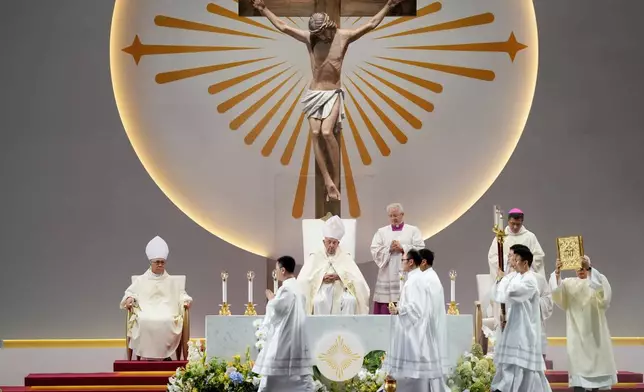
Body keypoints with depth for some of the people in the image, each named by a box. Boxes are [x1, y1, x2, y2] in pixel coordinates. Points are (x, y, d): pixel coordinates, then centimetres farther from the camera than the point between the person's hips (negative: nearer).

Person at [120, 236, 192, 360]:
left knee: (166, 321, -37)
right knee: (145, 321, -37)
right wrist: (129, 299, -6)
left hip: (166, 311, 1)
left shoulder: (171, 282, 24)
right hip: (146, 309, 0)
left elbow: (181, 294, 23)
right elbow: (130, 293, 17)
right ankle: (147, 354, -34)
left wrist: (186, 300, 1)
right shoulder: (141, 280, 21)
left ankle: (161, 354, -31)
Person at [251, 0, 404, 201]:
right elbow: (282, 26, 4)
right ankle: (328, 181, -12)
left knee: (327, 132, -21)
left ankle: (336, 179, -12)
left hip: (333, 94, -3)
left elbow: (370, 24, -3)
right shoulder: (309, 38, 0)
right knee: (315, 134, -12)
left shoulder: (343, 36, -4)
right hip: (314, 93, 3)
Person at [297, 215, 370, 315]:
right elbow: (303, 279, -4)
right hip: (321, 290, -1)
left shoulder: (346, 257, 9)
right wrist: (321, 278, -17)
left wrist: (339, 277, -16)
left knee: (350, 300, -30)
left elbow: (357, 279, -4)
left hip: (340, 290, 1)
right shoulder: (315, 257, 7)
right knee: (319, 301, -34)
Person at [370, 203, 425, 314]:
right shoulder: (381, 232, 14)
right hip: (387, 276, 1)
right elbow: (374, 251, 4)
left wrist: (402, 248, -10)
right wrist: (389, 249, -10)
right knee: (385, 308, -5)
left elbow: (420, 249, -2)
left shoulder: (413, 230, 10)